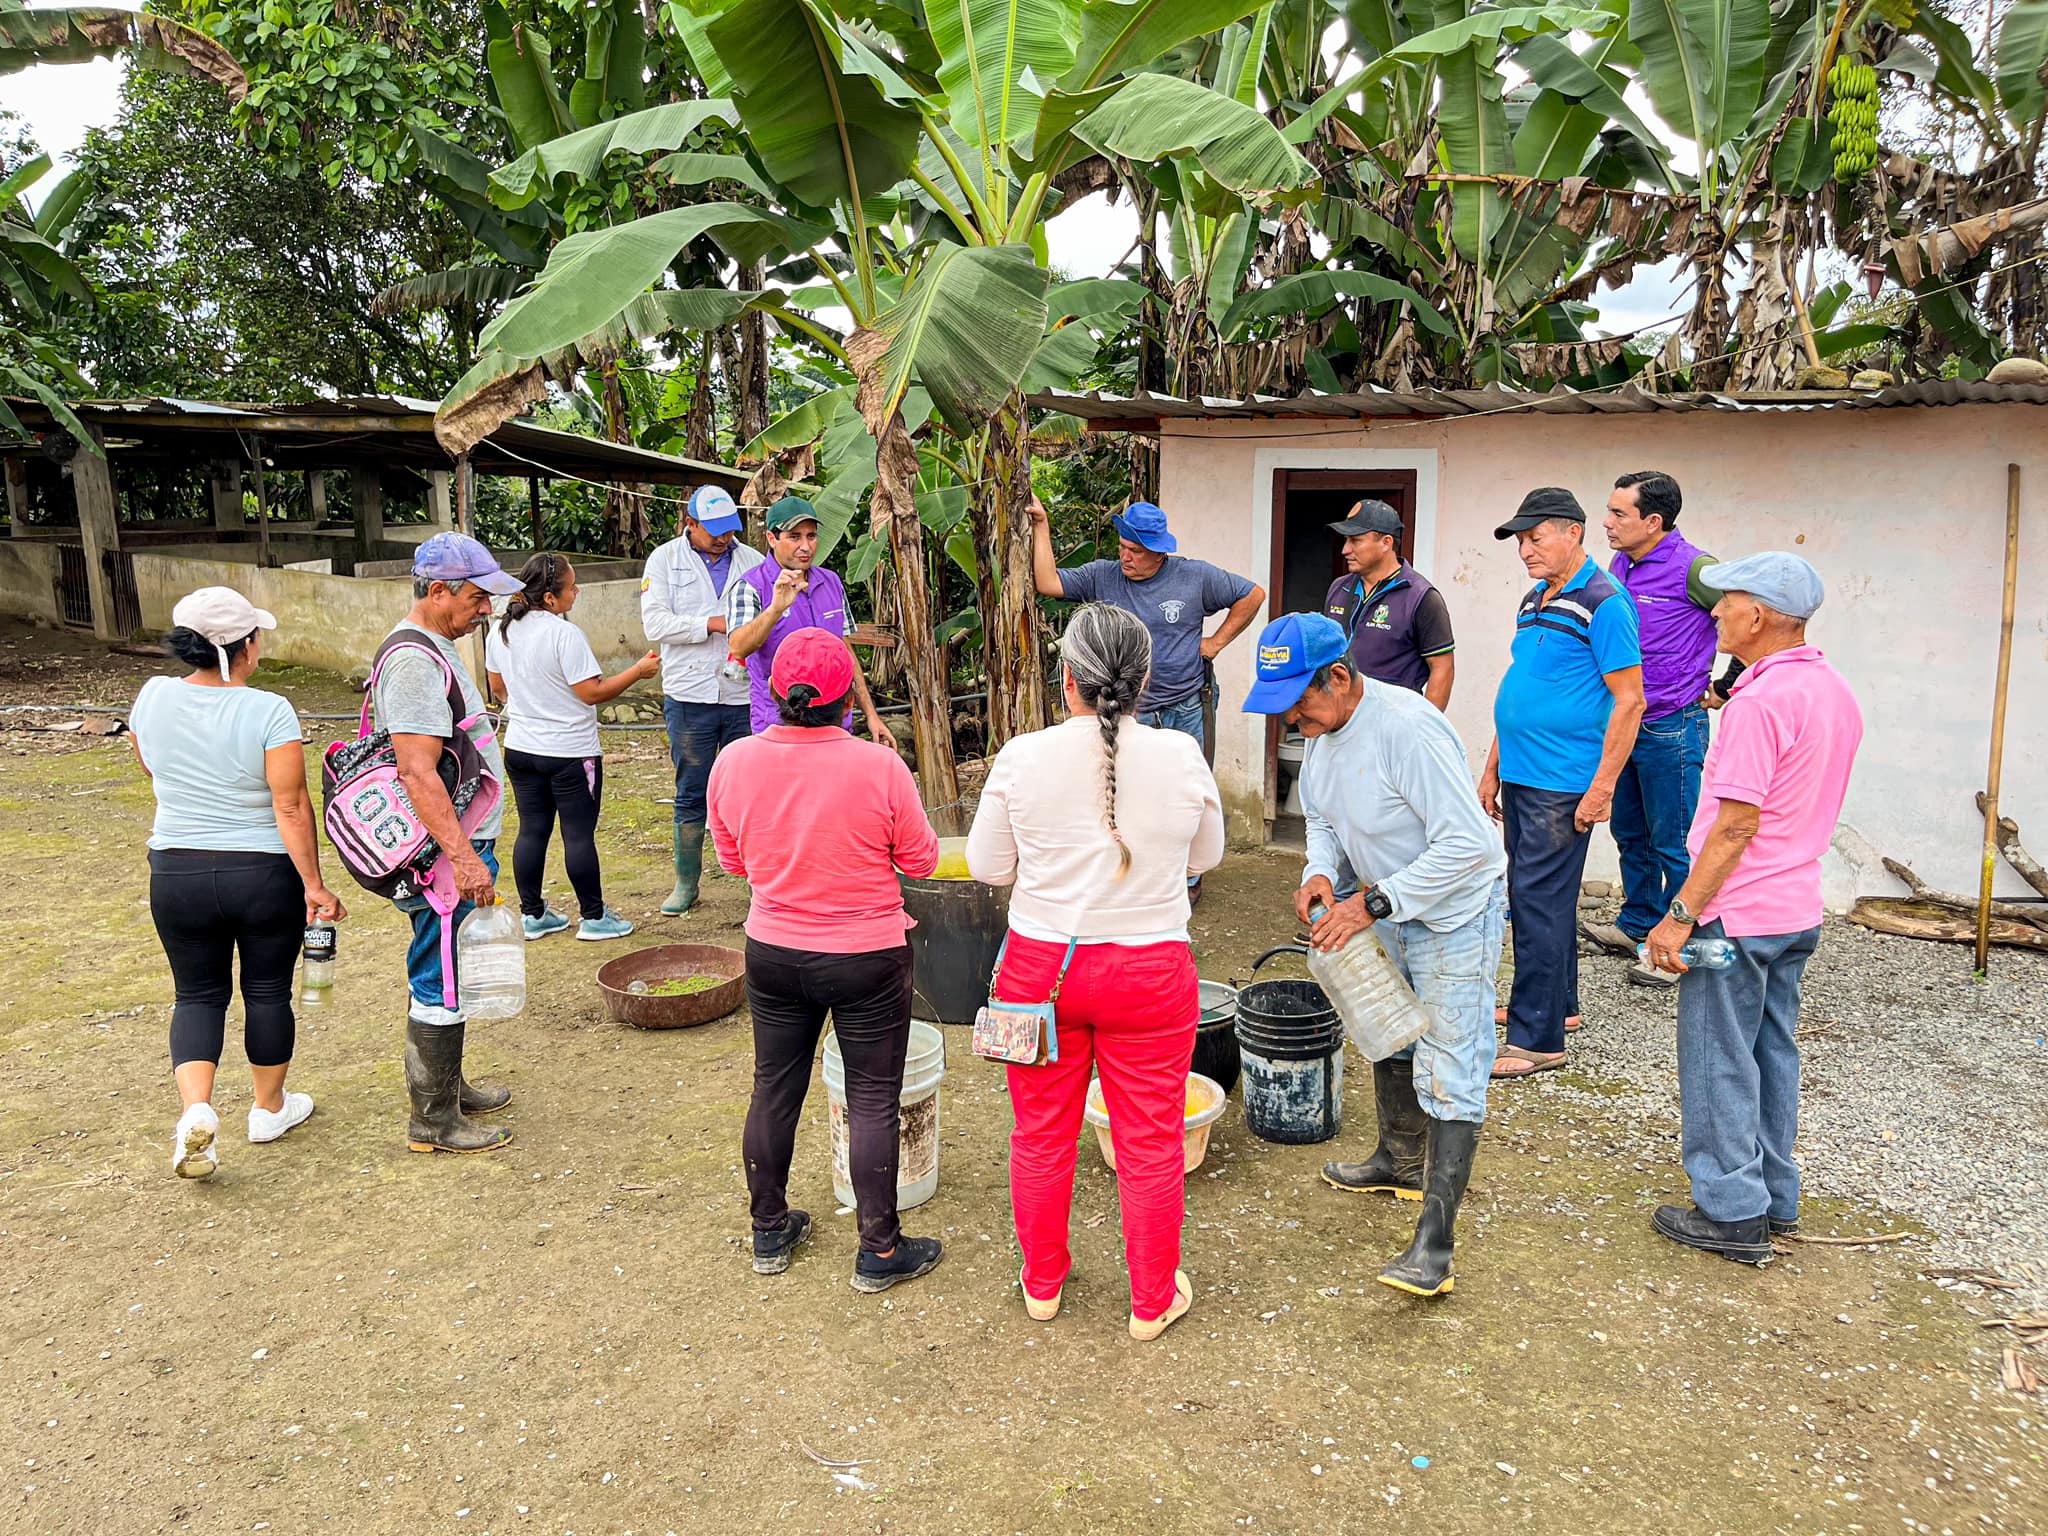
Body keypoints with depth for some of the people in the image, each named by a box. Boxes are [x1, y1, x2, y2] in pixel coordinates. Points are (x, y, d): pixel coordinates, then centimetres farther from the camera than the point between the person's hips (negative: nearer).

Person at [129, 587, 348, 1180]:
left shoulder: (153, 697, -4)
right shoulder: (269, 711, -18)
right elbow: (292, 807, -20)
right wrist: (314, 886, -14)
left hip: (177, 875, 3)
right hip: (265, 876, -3)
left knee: (198, 994, 15)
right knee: (268, 991, 14)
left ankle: (196, 1109, -4)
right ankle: (269, 1108, 28)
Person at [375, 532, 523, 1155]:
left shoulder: (434, 647, 14)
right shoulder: (415, 659, -20)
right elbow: (417, 773, -27)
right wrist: (463, 857, -29)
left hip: (455, 848, 10)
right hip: (444, 855, -10)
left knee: (444, 978, 20)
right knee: (441, 984, 0)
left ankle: (447, 1086, 34)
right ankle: (433, 1120, 11)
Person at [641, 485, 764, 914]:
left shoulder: (752, 561, 10)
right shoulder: (665, 559, 4)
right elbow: (655, 622, -8)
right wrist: (713, 624, -14)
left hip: (745, 696, 1)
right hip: (690, 697, -1)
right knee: (691, 795, 7)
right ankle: (686, 882, 18)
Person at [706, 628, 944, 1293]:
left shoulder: (733, 762, -10)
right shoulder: (880, 767, -21)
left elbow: (733, 860, 4)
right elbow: (920, 861, -8)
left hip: (773, 955, 4)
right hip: (868, 960, -3)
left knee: (774, 1089, 19)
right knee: (873, 1100, 9)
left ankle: (770, 1232, 35)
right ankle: (879, 1251, 20)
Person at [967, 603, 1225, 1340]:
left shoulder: (1022, 758, -12)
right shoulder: (1180, 757, -10)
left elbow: (988, 866, -1)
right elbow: (1206, 855, 5)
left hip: (1039, 968, 1)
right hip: (1149, 975, 0)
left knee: (1041, 1135, 18)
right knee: (1150, 1145, 13)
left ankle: (1042, 1284, 36)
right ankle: (1153, 1302, 28)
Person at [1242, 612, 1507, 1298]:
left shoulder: (1408, 729, -32)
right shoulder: (1321, 728, -5)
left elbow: (1467, 843, -33)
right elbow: (1322, 817, 10)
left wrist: (1371, 902, -31)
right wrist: (1323, 872, -12)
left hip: (1454, 913, -9)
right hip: (1387, 910, 9)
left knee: (1448, 1073, -9)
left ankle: (1434, 1243, -7)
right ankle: (1400, 1162, 45)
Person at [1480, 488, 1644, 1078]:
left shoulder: (1603, 603, -12)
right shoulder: (1534, 603, 15)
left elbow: (1629, 701, -15)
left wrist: (1602, 787, -19)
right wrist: (1492, 769, 20)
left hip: (1563, 784, -9)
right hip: (1521, 777, 9)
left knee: (1539, 902, -7)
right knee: (1536, 897, 17)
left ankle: (1537, 1038, -1)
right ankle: (1558, 1003, 31)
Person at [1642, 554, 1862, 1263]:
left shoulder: (1760, 702, -22)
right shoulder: (1835, 691, 8)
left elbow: (1736, 826, -23)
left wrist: (1680, 915, -19)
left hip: (1737, 913, -9)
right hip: (1797, 908, 9)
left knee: (1720, 1062, 2)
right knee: (1773, 1052, 18)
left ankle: (1732, 1213, 10)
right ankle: (1775, 1198, 29)